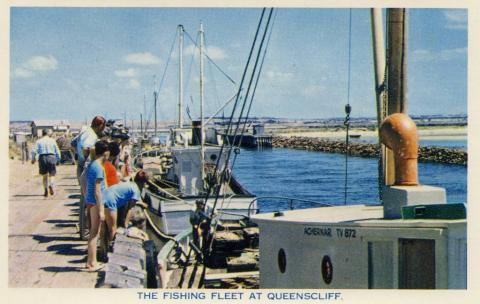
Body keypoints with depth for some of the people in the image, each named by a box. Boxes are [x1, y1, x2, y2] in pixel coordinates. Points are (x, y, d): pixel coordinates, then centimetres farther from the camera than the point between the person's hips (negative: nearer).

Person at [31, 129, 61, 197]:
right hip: (51, 157, -1)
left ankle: (46, 189, 4)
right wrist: (58, 159, 16)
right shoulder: (52, 140, 8)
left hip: (42, 158, 1)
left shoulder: (39, 141, 6)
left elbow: (34, 151, -4)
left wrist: (33, 159, 8)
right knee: (52, 175, 6)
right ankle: (51, 185, -22)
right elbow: (57, 151, 7)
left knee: (45, 176, 15)